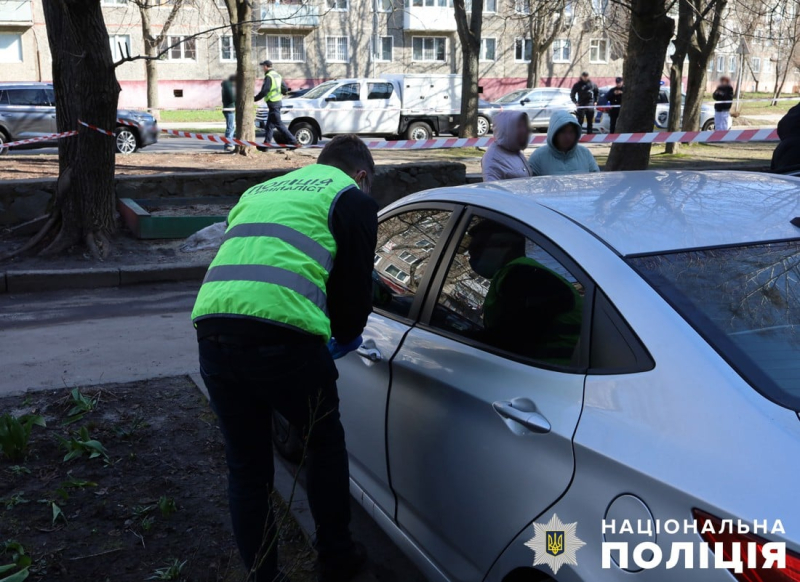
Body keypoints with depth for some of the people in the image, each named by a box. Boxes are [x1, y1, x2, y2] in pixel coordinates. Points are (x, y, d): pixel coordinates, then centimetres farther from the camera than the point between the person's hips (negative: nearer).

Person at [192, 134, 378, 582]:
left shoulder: (260, 191, 32)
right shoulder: (351, 197, 14)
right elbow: (355, 282, 8)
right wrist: (344, 337, 29)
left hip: (213, 332, 5)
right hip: (281, 335, -5)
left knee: (246, 466, 19)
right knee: (326, 444, 21)